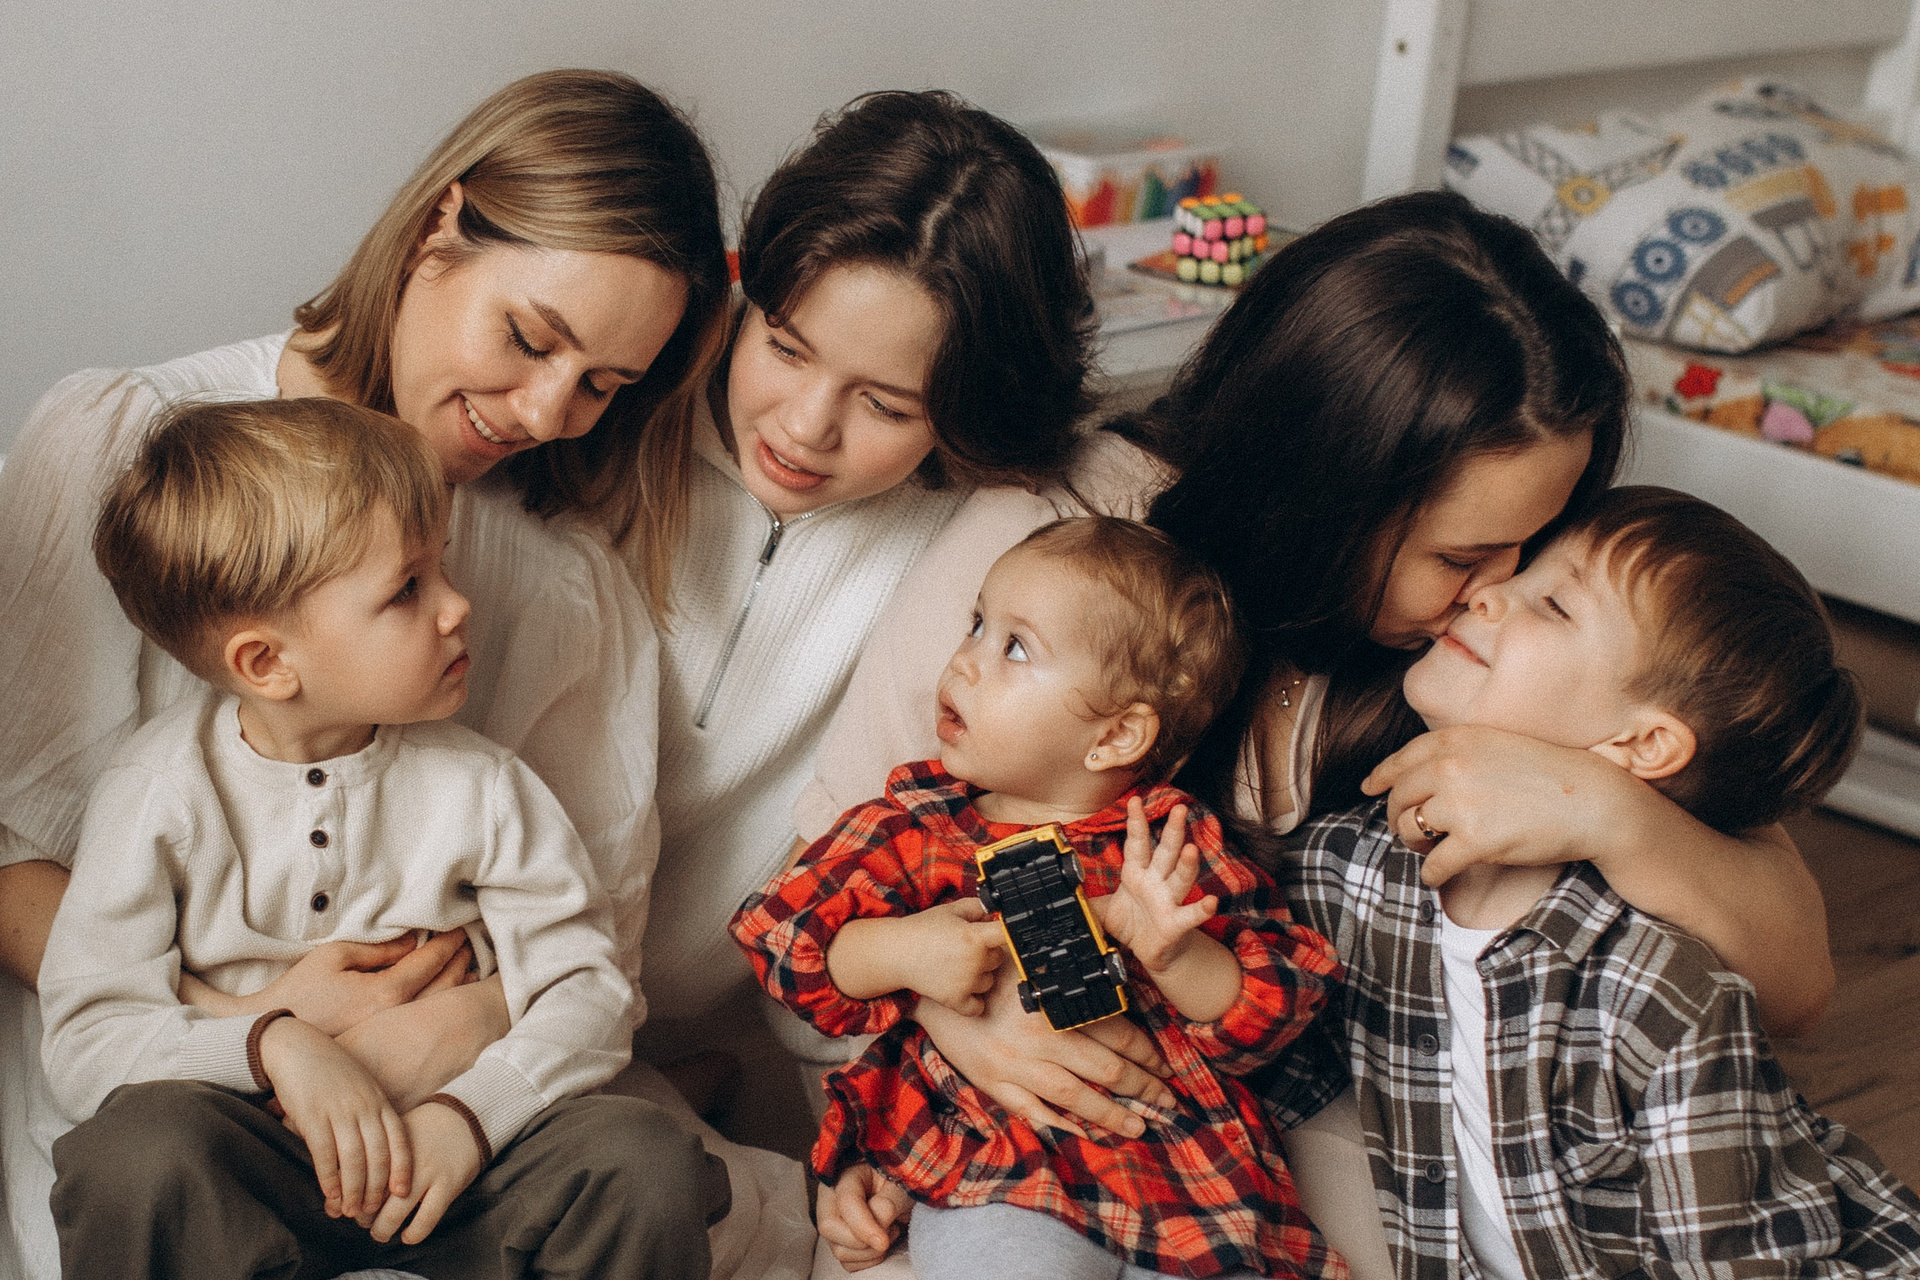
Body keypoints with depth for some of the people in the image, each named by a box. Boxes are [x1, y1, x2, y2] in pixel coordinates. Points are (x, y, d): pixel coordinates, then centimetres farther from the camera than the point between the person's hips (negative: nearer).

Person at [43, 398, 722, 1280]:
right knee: (136, 1153, -34)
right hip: (254, 1162, -1)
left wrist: (472, 1111, -19)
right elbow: (84, 1040, -8)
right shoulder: (158, 794, -6)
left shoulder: (476, 786, -2)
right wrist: (275, 1043, -24)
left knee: (647, 1160, -24)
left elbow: (586, 985, -2)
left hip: (441, 1147, 2)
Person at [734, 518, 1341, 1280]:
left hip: (1187, 1181, 1)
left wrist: (1175, 954, -17)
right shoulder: (919, 824, 7)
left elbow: (1278, 1010, 2)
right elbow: (776, 930, 7)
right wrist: (899, 951, -10)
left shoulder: (1174, 846, 4)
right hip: (988, 1184, -1)